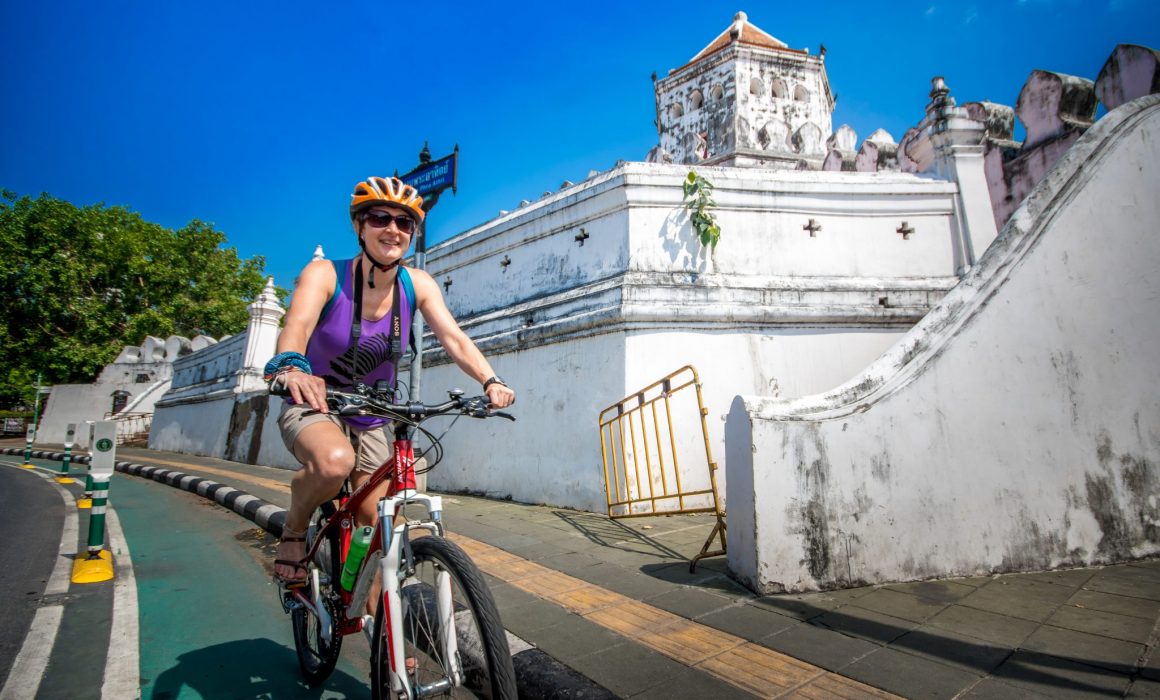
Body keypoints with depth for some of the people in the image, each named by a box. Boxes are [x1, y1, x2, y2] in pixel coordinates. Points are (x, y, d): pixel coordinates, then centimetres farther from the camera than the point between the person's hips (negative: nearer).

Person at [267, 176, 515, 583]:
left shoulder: (417, 285, -8)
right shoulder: (325, 274, -16)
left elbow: (455, 340, -18)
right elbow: (297, 326, -33)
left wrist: (490, 381, -35)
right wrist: (290, 367, -55)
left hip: (373, 423, 4)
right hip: (314, 408, -3)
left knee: (376, 528, 6)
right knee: (334, 462, -37)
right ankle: (293, 531, -2)